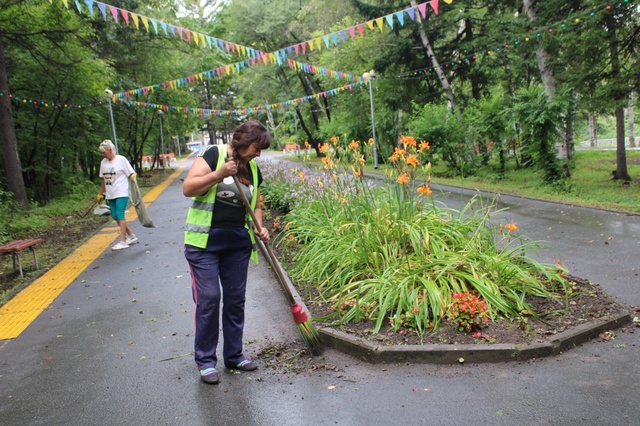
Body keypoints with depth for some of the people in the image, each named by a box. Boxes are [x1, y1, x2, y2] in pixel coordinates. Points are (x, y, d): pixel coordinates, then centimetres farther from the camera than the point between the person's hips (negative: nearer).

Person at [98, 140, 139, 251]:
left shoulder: (121, 160, -7)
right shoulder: (103, 162, 11)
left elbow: (132, 174, -6)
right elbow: (104, 179, 18)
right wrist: (100, 194, 20)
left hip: (121, 193, -7)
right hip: (110, 195, 7)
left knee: (120, 215, -12)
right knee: (115, 216, 7)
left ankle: (123, 241, -9)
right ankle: (131, 236, 21)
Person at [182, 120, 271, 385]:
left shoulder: (253, 170, 11)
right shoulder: (212, 154, -6)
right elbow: (188, 188, -14)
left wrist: (258, 228, 3)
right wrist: (218, 173, -24)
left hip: (238, 243, 6)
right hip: (205, 241, -6)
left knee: (236, 299, 10)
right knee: (208, 298, -5)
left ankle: (234, 355, 24)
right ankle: (205, 360, 11)